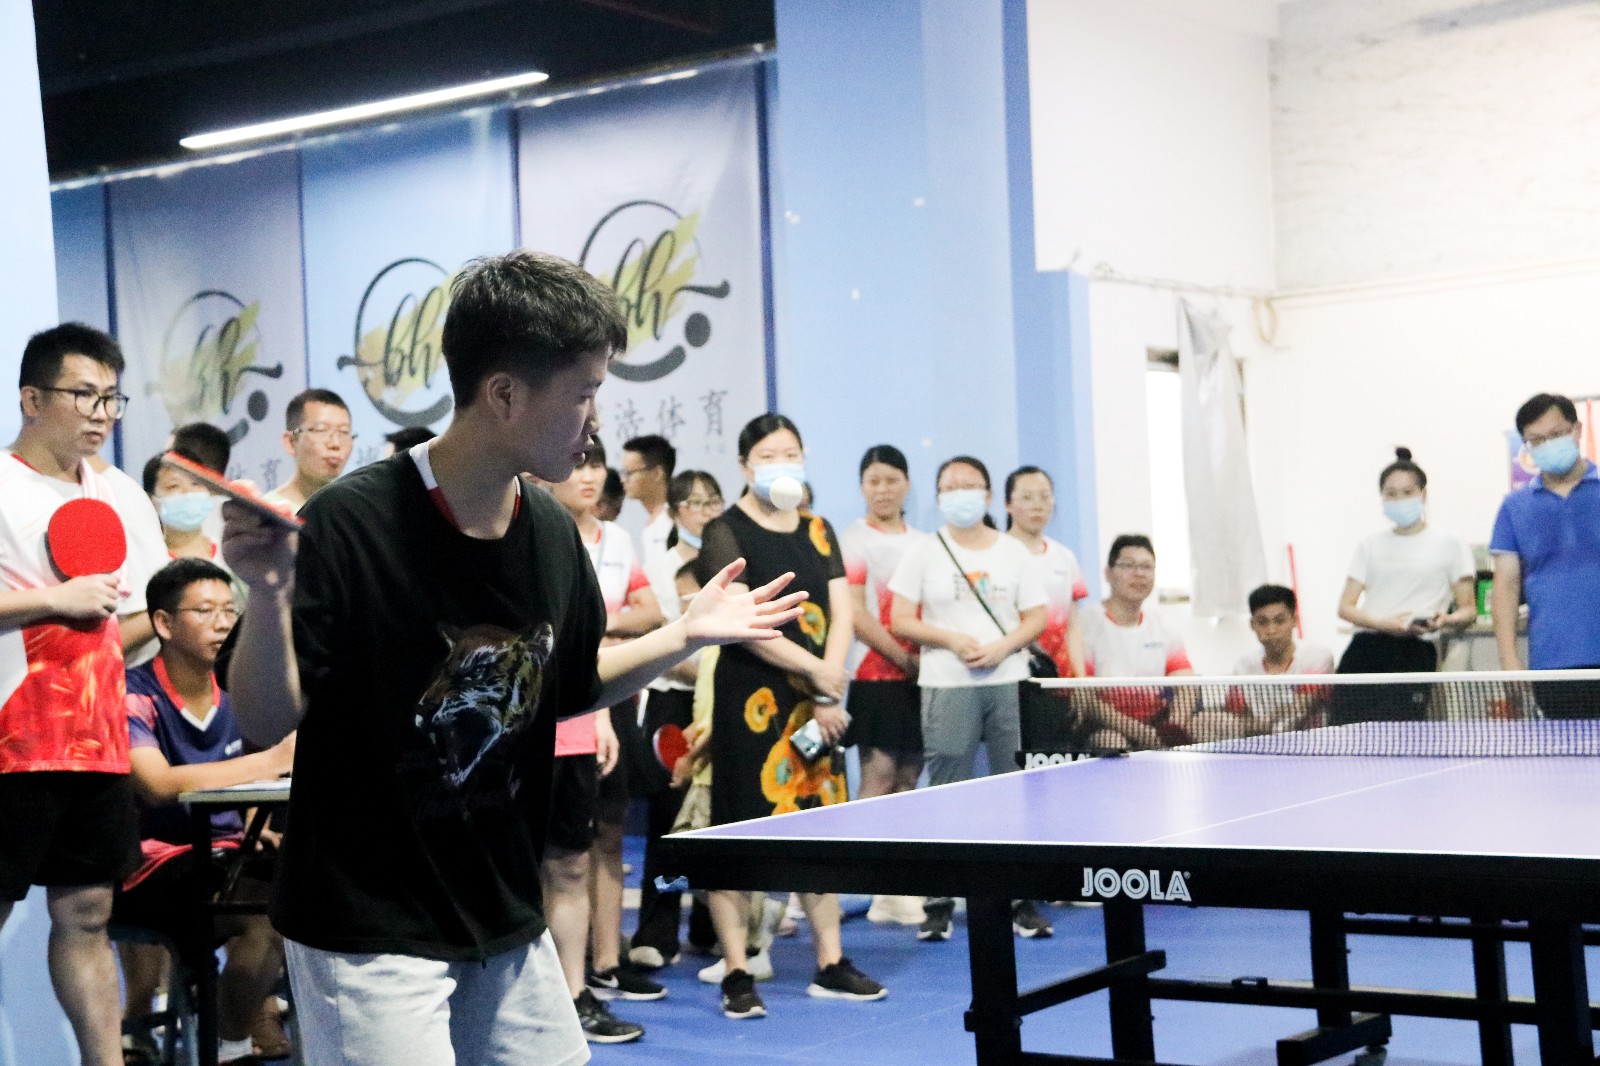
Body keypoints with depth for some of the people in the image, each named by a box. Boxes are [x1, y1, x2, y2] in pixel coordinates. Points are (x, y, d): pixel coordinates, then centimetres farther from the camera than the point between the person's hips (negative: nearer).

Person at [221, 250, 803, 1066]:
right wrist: (268, 595, -34)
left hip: (507, 927, 7)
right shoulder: (350, 524, -19)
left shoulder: (553, 534, 1)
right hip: (367, 937, -7)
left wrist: (686, 636, 7)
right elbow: (265, 722, -18)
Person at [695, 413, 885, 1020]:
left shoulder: (818, 532, 14)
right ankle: (736, 976, 1)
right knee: (738, 832, -4)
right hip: (752, 698, -6)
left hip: (816, 702, 6)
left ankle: (830, 965, 18)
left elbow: (841, 614, 6)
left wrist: (829, 687, -9)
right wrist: (815, 670, -13)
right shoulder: (725, 533, -4)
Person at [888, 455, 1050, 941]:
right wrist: (952, 640, -12)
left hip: (1009, 683, 2)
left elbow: (1036, 618, 8)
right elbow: (900, 620, 2)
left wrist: (1003, 646, -10)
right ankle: (938, 903, 6)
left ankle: (1021, 899, 7)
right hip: (947, 687, -2)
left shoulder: (1013, 551, 11)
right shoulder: (924, 552, 6)